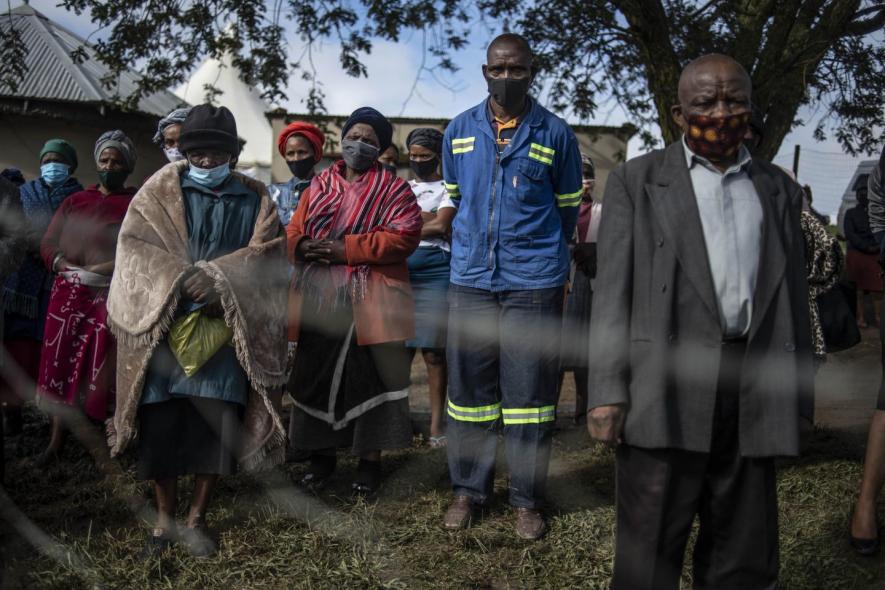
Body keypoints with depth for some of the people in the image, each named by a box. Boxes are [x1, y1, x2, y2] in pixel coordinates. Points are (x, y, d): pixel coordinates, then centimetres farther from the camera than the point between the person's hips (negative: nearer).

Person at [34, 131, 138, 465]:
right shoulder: (75, 201, 17)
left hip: (110, 297, -4)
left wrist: (101, 271, -17)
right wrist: (68, 269, -7)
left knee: (97, 371, -2)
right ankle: (56, 440, 11)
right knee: (61, 364, 4)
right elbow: (48, 244, 12)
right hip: (68, 294, 4)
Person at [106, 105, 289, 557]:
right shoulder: (160, 190, 6)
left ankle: (197, 518, 17)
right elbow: (134, 246, -4)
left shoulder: (254, 199, 7)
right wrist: (182, 276, -19)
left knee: (216, 423, 0)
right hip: (164, 324, 0)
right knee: (161, 421, 1)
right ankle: (164, 517, 18)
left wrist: (219, 280, -17)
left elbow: (268, 260, -1)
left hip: (227, 329, 0)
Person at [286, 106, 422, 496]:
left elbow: (403, 236, -11)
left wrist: (347, 249, -17)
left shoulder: (393, 189, 3)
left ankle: (370, 460, 16)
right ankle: (321, 455, 25)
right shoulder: (319, 185, 17)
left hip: (368, 305, -4)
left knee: (370, 381, 2)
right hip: (318, 302, 4)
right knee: (315, 377, 10)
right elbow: (294, 231, 14)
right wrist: (301, 245, -11)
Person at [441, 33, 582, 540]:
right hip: (471, 279, 2)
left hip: (535, 282, -2)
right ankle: (469, 489, 21)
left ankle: (528, 499, 13)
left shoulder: (556, 133, 2)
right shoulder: (459, 130, 8)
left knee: (530, 391, 2)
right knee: (470, 386, 7)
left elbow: (569, 206, 13)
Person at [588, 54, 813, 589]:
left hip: (754, 394, 3)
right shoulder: (637, 180, 7)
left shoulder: (780, 191, 16)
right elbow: (613, 290, 0)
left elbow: (795, 299, 15)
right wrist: (608, 393, -8)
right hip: (664, 388, -3)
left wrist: (800, 397, 10)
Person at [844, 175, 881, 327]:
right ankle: (861, 318, 0)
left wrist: (878, 246, -8)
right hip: (856, 254, -1)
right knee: (858, 288, -2)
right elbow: (849, 234, -1)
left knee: (876, 289, -5)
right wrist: (866, 247, -11)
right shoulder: (850, 213, 10)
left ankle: (878, 317, -4)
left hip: (875, 255, 1)